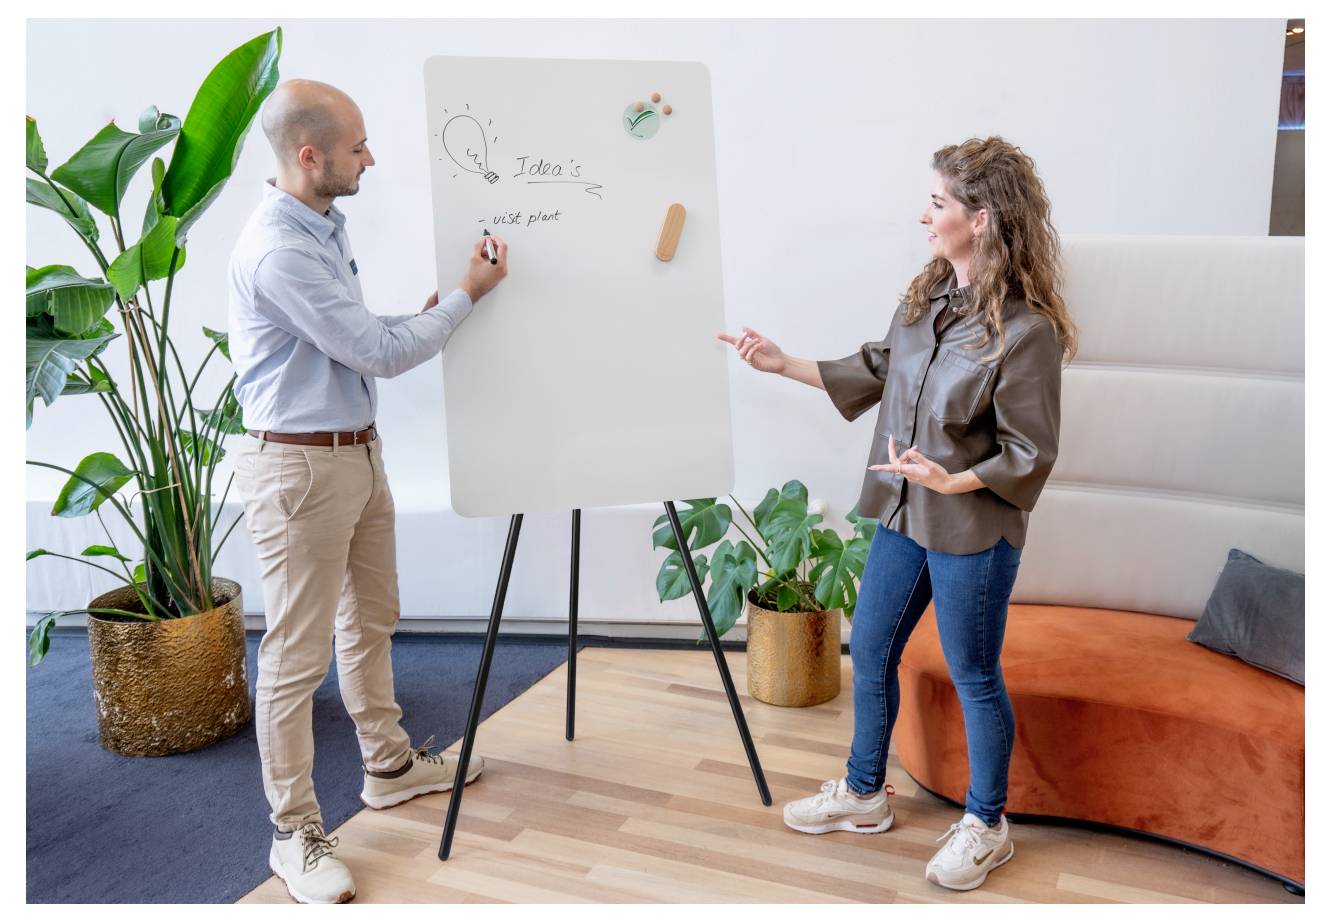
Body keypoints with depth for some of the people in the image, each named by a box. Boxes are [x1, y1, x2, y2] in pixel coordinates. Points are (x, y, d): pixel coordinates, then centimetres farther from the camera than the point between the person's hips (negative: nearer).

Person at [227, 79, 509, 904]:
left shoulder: (328, 227, 9)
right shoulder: (279, 250, -22)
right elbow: (379, 353, -18)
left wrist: (424, 316, 4)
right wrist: (467, 296, -7)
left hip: (358, 454, 10)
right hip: (301, 468, -10)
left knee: (372, 619, 20)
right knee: (299, 655, 0)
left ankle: (391, 765, 38)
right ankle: (296, 834, 14)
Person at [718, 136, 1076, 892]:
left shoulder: (1028, 329, -21)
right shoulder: (927, 296, 1)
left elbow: (1030, 456, -17)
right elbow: (879, 370, 14)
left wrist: (953, 481, -31)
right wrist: (783, 363, 13)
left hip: (973, 532, -7)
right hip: (903, 517, 8)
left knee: (974, 678, 10)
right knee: (870, 654, 18)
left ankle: (986, 826, 34)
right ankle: (864, 794, 40)